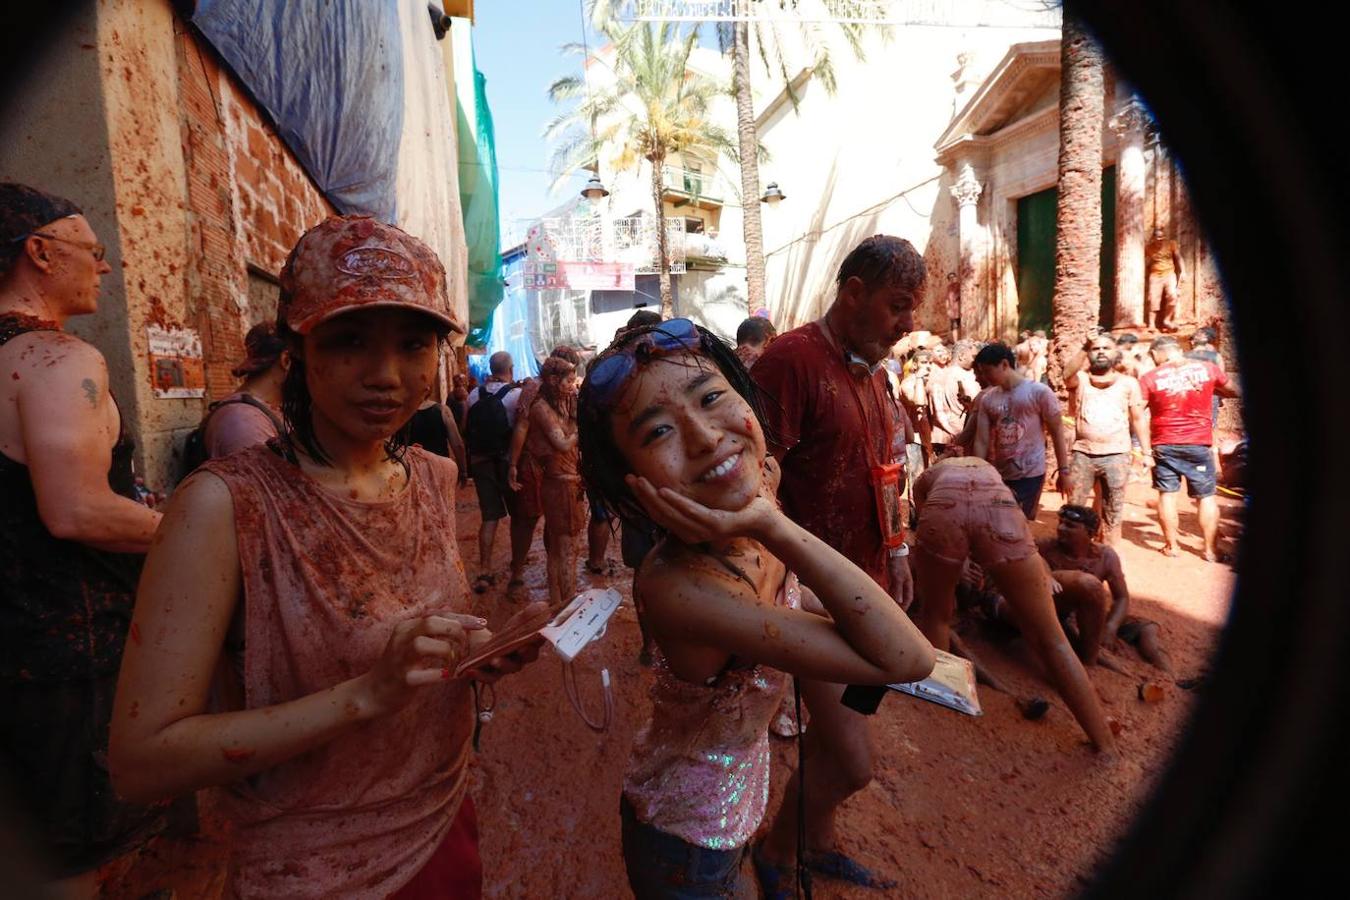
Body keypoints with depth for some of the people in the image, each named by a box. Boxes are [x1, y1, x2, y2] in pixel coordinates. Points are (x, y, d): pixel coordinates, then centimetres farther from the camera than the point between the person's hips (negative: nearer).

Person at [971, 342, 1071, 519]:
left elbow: (1057, 432, -4)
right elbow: (981, 441, 3)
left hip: (1030, 474, -5)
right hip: (998, 475, 5)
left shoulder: (1039, 392, -7)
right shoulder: (987, 399, 4)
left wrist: (1063, 470, -6)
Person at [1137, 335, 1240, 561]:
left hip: (1164, 445, -1)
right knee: (1207, 496, 11)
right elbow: (1234, 391, 14)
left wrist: (1146, 451, -9)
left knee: (1167, 494, 9)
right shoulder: (1206, 368, 0)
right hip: (1199, 444, 1)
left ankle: (1171, 546, 16)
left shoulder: (1150, 378, -7)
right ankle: (1211, 550, 16)